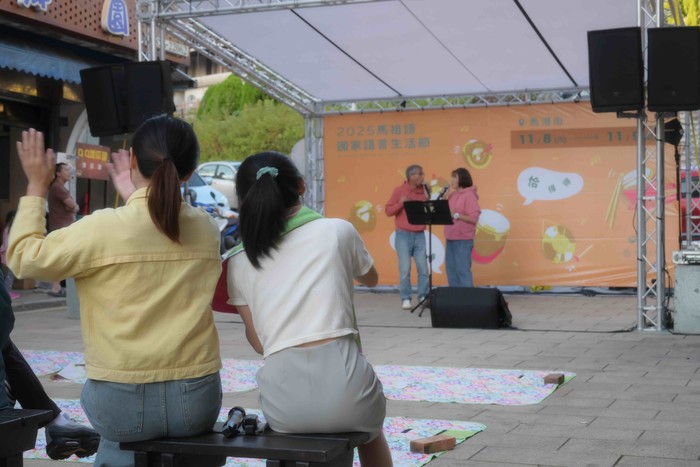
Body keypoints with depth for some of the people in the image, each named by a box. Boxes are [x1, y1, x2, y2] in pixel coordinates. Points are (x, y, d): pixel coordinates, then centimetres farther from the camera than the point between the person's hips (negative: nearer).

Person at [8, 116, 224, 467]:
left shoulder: (102, 229, -16)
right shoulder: (206, 229, -3)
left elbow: (24, 258, -1)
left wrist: (36, 187, 6)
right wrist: (135, 196, 28)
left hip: (124, 408, -2)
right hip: (197, 401, 3)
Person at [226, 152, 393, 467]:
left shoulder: (240, 262, 9)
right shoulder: (338, 231, 7)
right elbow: (370, 279, 28)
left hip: (283, 403, 1)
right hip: (341, 385, -1)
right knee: (371, 430, 36)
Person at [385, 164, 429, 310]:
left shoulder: (423, 191, 8)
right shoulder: (399, 190, -3)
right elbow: (388, 211, -3)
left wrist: (428, 201, -7)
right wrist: (401, 203, -18)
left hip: (419, 235, 4)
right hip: (403, 235, -4)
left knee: (423, 267, 2)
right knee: (405, 268, -4)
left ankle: (423, 296, 10)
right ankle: (405, 299, 2)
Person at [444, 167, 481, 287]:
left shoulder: (469, 196, -9)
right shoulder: (453, 194, 14)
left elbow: (473, 218, -15)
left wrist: (455, 215, -20)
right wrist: (446, 195, 5)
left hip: (463, 240, -8)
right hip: (450, 238, 8)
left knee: (463, 270, -8)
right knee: (451, 269, 10)